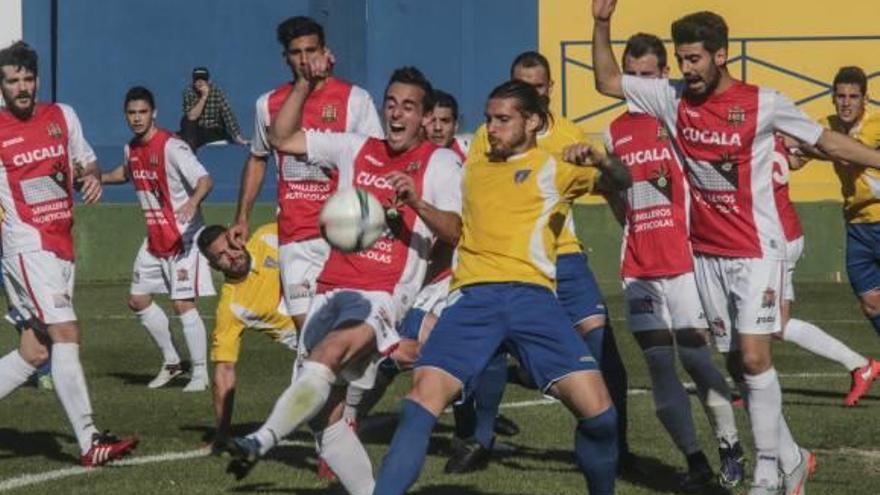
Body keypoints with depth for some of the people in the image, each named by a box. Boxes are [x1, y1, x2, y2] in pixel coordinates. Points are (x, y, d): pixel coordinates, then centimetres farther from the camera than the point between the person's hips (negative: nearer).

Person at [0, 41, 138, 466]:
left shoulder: (62, 116, 10)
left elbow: (85, 161, 23)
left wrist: (91, 178, 2)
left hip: (63, 247, 6)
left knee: (35, 351, 7)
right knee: (66, 333, -17)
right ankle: (89, 443, -22)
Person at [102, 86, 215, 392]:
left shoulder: (171, 147, -19)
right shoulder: (132, 149, 7)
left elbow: (205, 180, -29)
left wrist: (193, 201, -48)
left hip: (183, 237, -9)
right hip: (155, 237, 9)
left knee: (183, 303, -13)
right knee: (138, 299, 10)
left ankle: (200, 373, -4)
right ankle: (171, 362, 23)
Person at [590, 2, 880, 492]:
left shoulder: (762, 103, -10)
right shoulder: (672, 99, 0)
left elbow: (828, 140, -1)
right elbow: (608, 81, 8)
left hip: (756, 253, -5)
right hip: (706, 253, 5)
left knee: (753, 358, -12)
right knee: (735, 360, 8)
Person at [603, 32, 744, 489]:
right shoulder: (615, 132, 12)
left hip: (684, 261, -4)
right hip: (638, 270, 4)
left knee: (694, 355, -9)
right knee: (658, 362, -1)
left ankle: (730, 449, 6)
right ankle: (695, 461, 7)